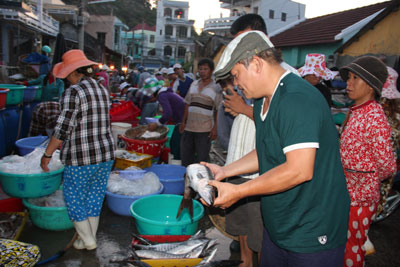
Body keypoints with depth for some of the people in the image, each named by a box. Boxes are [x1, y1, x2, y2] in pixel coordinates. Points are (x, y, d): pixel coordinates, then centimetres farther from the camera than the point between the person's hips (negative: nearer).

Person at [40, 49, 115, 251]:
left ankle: (88, 241, 24)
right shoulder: (102, 89, 8)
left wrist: (47, 154, -8)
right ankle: (90, 237, 33)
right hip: (105, 153, 7)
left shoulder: (73, 92, -16)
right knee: (94, 197, 19)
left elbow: (63, 127, -20)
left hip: (81, 158, -7)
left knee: (74, 199, 13)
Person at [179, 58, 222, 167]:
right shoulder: (194, 84, 10)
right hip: (189, 127, 5)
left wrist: (215, 128, -13)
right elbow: (188, 104, 15)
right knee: (185, 156, 12)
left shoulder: (216, 88, -4)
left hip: (204, 129, -5)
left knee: (202, 159, 2)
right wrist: (183, 122, 10)